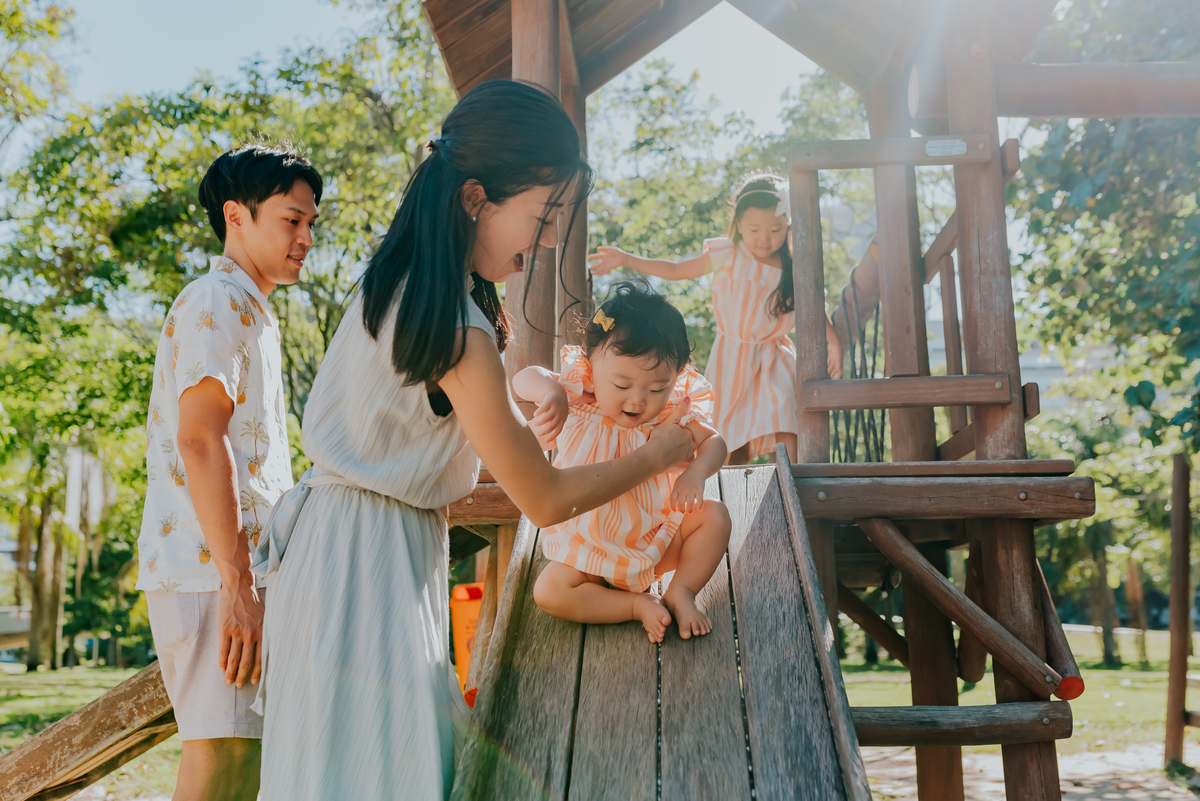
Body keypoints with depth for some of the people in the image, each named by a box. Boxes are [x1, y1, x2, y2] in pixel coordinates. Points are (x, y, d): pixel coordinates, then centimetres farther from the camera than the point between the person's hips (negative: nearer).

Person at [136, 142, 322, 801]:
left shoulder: (251, 314, 25)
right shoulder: (217, 302, -6)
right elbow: (198, 439, -18)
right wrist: (236, 584, -21)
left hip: (240, 565, 10)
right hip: (211, 569, -10)